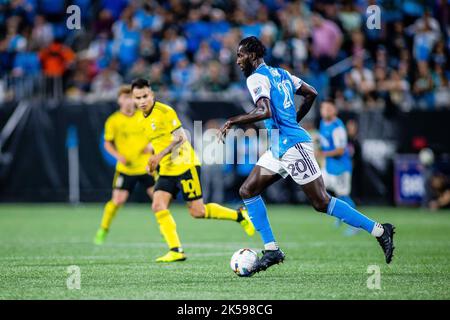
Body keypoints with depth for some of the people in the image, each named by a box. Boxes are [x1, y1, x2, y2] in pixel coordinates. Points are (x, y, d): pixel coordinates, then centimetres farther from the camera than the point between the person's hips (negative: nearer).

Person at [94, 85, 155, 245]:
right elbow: (107, 143, 4)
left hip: (146, 166, 2)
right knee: (117, 200, -8)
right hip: (125, 168, -2)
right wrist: (118, 156, -13)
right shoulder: (113, 121, -5)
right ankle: (103, 230, 11)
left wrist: (151, 145, -10)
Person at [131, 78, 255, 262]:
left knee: (198, 212, -7)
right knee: (158, 206, -12)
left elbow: (180, 138, -17)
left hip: (184, 166, -8)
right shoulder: (143, 120, 13)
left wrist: (160, 155, -24)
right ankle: (176, 251, -11)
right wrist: (155, 164, 16)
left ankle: (239, 215, 13)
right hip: (166, 171, 8)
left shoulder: (164, 112, -12)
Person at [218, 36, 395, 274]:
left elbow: (265, 111, -26)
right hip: (279, 149, 10)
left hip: (293, 146, -10)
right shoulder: (279, 73, 16)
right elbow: (311, 93, 22)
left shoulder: (256, 78, -11)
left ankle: (379, 231, -1)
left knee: (322, 203, -7)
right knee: (247, 191, 7)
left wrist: (232, 121, -17)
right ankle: (271, 250, 5)